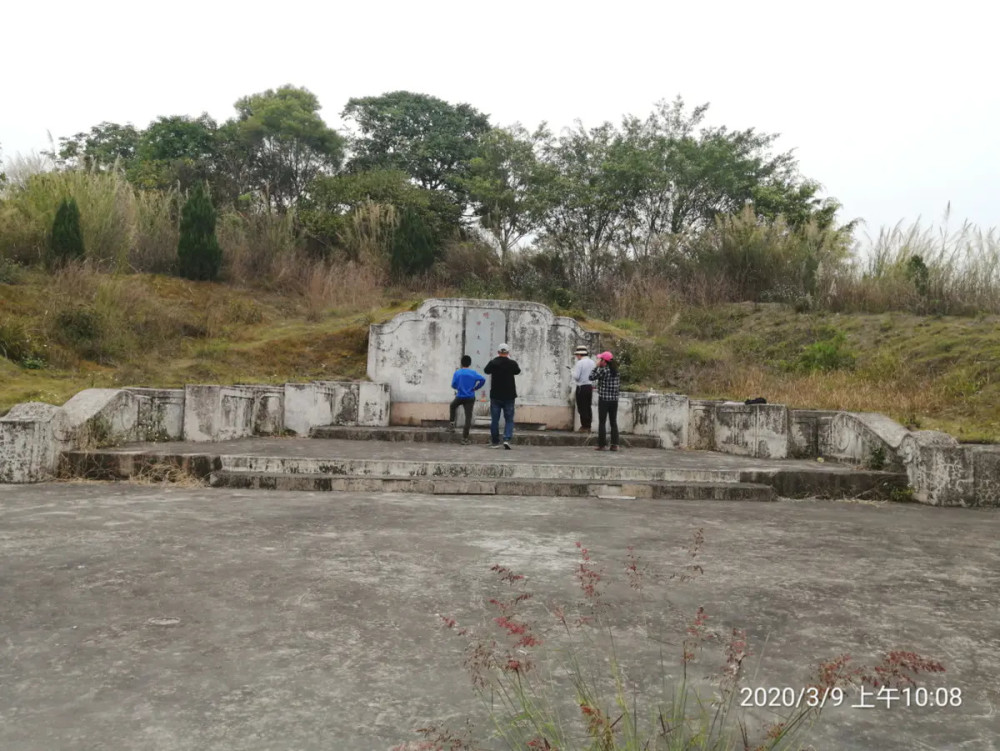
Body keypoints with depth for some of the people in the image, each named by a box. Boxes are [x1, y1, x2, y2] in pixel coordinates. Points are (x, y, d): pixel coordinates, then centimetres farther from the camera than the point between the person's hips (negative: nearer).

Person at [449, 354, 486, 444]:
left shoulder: (457, 372, -4)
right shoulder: (474, 373, -2)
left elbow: (453, 385, -5)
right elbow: (483, 379, -14)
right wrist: (476, 388, -2)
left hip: (460, 397, 0)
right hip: (470, 398, 0)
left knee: (452, 406, 31)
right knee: (468, 417, 2)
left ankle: (452, 424, 21)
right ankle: (465, 437, 0)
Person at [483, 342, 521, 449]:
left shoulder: (493, 363, -7)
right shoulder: (512, 363, -6)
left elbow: (486, 370, 13)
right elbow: (518, 370, 16)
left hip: (495, 396, 0)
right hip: (509, 396, 0)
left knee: (494, 419, 8)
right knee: (509, 419, 6)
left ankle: (495, 442, 13)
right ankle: (507, 439, -12)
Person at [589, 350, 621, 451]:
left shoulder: (603, 370, -12)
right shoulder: (616, 371, 9)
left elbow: (591, 377, -6)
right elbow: (619, 386, 12)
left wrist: (597, 366, 0)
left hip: (603, 399, -6)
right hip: (614, 400, 6)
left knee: (602, 422, 0)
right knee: (613, 422, 9)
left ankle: (602, 444, -1)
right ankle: (614, 444, 8)